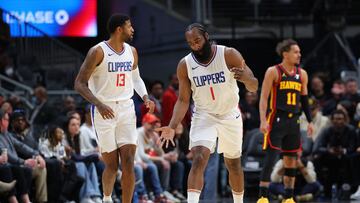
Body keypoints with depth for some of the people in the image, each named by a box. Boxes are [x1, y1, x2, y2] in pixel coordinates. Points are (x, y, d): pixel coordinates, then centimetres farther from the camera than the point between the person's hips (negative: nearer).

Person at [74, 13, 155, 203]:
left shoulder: (131, 52, 7)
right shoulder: (98, 52, -11)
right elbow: (80, 83, -11)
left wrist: (145, 97, 4)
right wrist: (99, 104, -24)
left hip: (126, 109, 4)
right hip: (104, 111, -4)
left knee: (128, 162, -7)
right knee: (111, 164, 0)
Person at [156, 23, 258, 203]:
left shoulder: (229, 55, -16)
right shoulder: (185, 65, -10)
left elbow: (254, 87, -15)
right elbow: (183, 100, -4)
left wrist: (246, 78, -39)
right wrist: (172, 127, -18)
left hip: (230, 116, 0)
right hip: (204, 117, 0)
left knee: (233, 164, 14)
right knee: (199, 159, -22)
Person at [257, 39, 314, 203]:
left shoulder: (302, 74, 10)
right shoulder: (273, 72, -6)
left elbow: (304, 99, 18)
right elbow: (263, 98, -8)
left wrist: (310, 121, 11)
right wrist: (263, 121, -18)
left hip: (293, 121, 6)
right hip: (276, 120, -6)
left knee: (291, 160, 8)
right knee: (270, 158, -11)